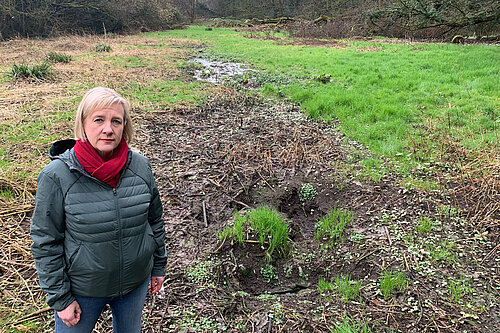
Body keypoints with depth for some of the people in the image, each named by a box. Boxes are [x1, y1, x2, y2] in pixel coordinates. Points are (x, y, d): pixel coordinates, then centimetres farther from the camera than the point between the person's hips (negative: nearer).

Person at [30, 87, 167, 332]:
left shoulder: (140, 166, -10)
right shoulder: (56, 176, -19)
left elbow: (155, 219, 2)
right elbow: (45, 243, -11)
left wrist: (158, 266, 9)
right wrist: (60, 298, -8)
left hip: (136, 282, 3)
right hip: (83, 288, -3)